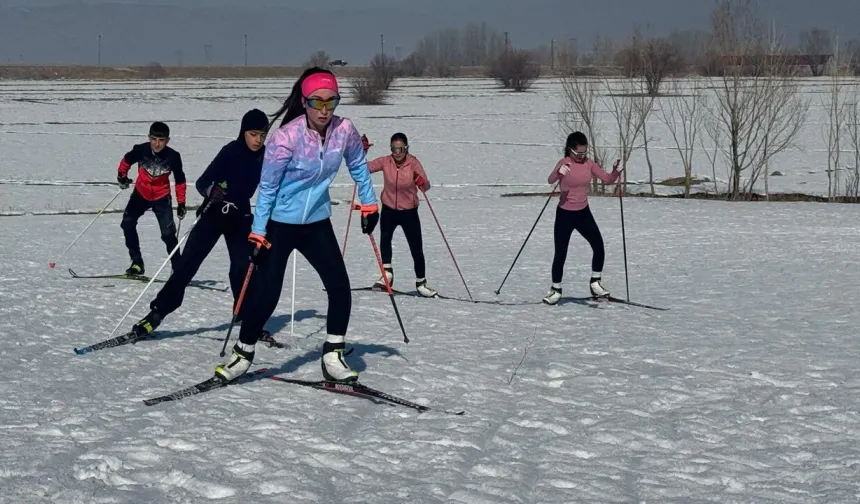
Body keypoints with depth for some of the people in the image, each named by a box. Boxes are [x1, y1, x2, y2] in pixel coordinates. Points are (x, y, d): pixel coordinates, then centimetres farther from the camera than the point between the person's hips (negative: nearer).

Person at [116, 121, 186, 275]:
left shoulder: (173, 157, -20)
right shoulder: (141, 150, -20)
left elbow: (180, 181, -6)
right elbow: (126, 161, 4)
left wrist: (181, 203, -3)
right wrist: (122, 176, -8)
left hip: (162, 198, -2)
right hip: (141, 194, 2)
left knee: (168, 233, -9)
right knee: (127, 223, -10)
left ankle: (179, 269, 1)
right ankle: (137, 262, 1)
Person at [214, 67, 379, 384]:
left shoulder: (344, 130, -11)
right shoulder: (286, 137, -24)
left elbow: (358, 166, 9)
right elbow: (267, 187, -15)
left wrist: (369, 204, 13)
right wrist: (258, 234, -13)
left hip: (318, 223, 4)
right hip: (280, 224, -4)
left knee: (340, 288, -2)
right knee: (266, 293, -4)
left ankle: (333, 355, 11)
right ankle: (242, 354, 15)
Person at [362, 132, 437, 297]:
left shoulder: (413, 163, -13)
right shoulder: (385, 162, -7)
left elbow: (426, 186, -21)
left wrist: (422, 182, -44)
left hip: (409, 211, -2)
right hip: (389, 210, 2)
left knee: (416, 248, 3)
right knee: (384, 238, -22)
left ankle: (421, 283, 18)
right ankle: (387, 273, -15)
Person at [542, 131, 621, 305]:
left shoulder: (589, 163, 0)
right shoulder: (564, 163, -14)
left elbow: (608, 179, -3)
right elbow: (550, 180, -31)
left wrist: (615, 171, -24)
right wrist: (558, 173, -53)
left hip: (583, 213, 4)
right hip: (565, 214, -4)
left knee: (598, 246, -6)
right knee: (560, 253, -2)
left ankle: (595, 284, 10)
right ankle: (556, 289, 14)